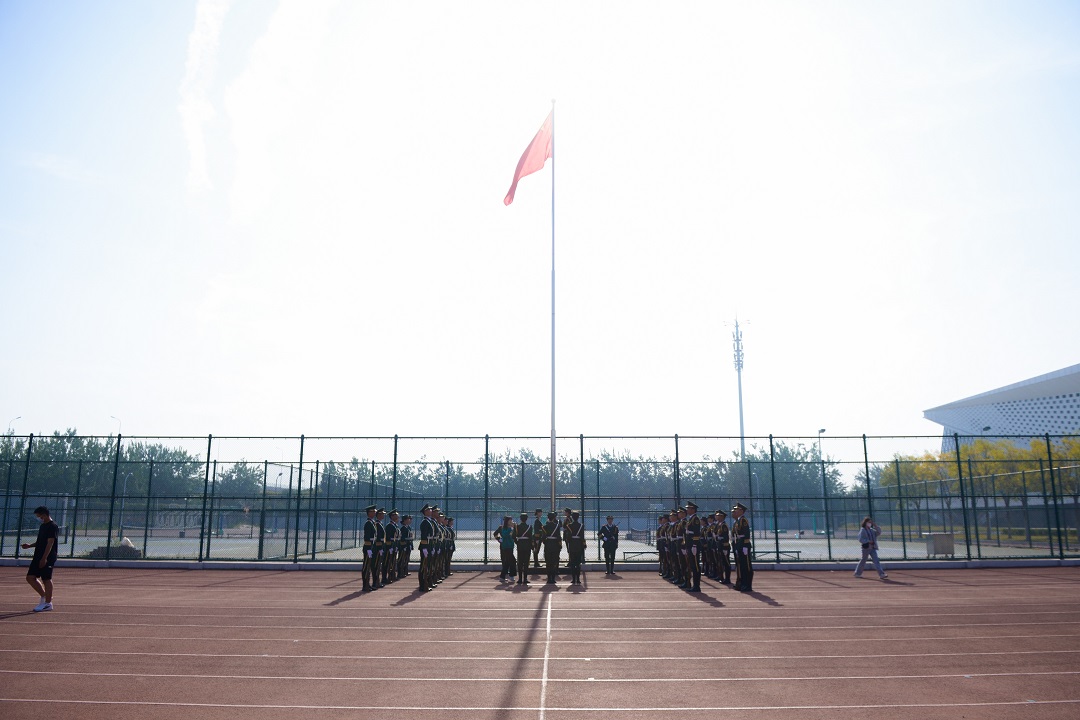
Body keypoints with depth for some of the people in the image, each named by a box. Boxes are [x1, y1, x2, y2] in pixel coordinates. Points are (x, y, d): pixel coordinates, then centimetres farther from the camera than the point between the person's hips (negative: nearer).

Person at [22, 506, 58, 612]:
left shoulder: (53, 527, -13)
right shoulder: (43, 526, 16)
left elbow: (50, 543, -19)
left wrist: (44, 558, -23)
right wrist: (30, 545, 8)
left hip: (47, 558, -9)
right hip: (38, 557, 9)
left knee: (46, 579, -4)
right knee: (30, 577, 9)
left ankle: (48, 603, 3)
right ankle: (44, 596, 21)